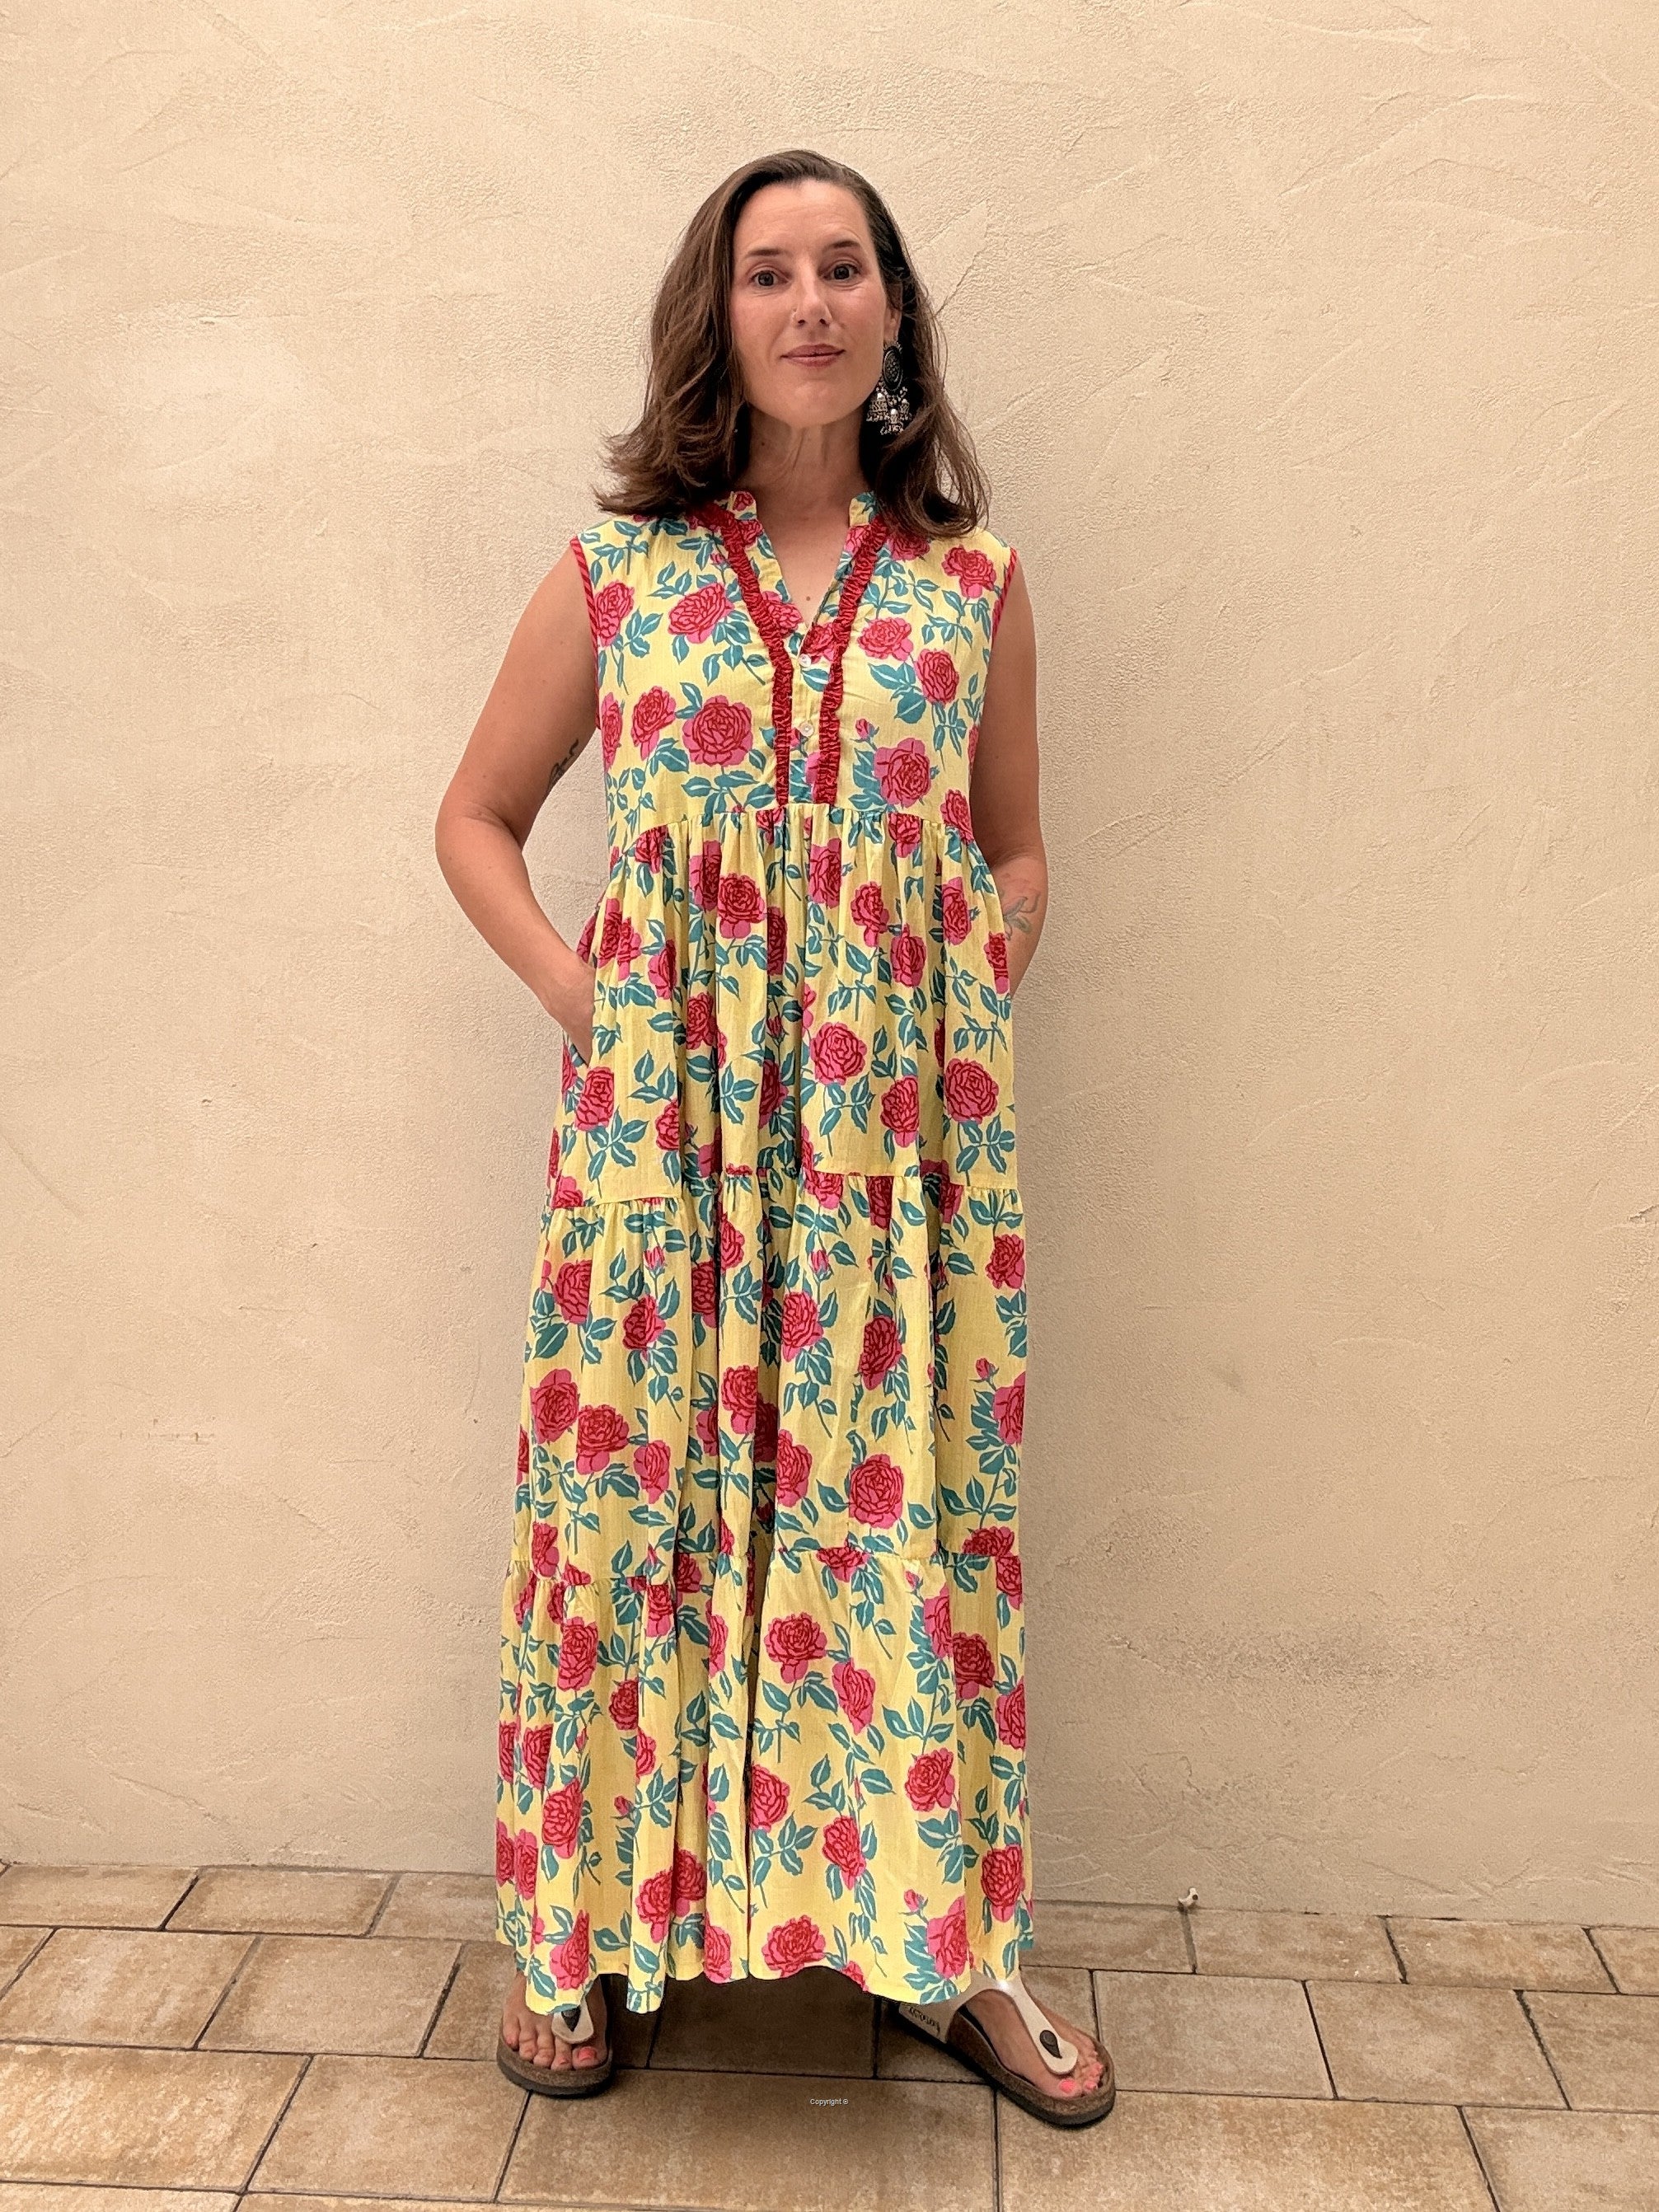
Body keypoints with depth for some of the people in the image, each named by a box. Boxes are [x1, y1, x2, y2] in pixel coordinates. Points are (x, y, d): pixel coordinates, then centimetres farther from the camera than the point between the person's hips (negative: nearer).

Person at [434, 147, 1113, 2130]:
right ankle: (579, 1930, 28)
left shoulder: (973, 582, 7)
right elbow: (478, 817, 12)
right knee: (634, 1499, 6)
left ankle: (946, 1942, 27)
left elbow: (1016, 853, 16)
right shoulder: (615, 570, 4)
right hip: (664, 1124, 0)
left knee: (913, 1507, 7)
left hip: (910, 1129, 1)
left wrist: (978, 993, -1)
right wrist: (576, 992, -1)